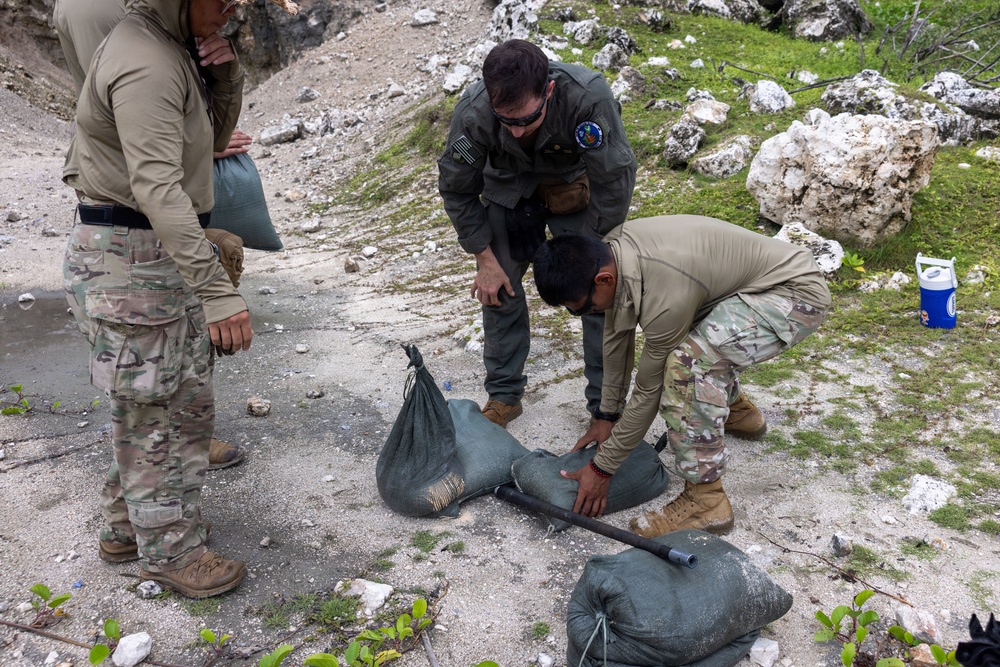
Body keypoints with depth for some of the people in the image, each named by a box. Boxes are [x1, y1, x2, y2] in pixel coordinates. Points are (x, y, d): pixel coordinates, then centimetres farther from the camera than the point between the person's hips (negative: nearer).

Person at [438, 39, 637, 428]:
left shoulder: (589, 96, -39)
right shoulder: (472, 112, -32)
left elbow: (615, 180, -25)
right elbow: (457, 189, -14)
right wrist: (484, 258, -12)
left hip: (575, 186, -1)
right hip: (509, 190, 2)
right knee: (498, 287, -1)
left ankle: (606, 403, 8)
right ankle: (504, 395, 17)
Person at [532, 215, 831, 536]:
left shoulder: (664, 297, -33)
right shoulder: (609, 251, -10)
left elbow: (649, 390, -21)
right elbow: (617, 336, 4)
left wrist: (602, 468, -11)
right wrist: (607, 416, 11)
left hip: (798, 293, -9)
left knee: (689, 360, -30)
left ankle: (705, 501, -15)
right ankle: (737, 410, 41)